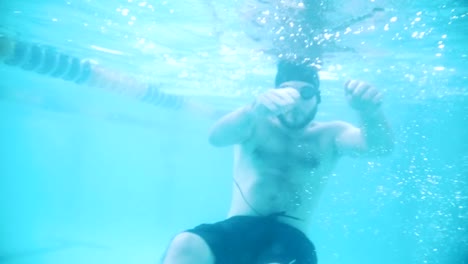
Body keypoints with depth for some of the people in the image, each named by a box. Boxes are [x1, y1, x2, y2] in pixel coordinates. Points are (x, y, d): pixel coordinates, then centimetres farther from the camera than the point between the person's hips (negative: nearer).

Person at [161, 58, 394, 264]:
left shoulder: (330, 135, 11)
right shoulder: (256, 125, 9)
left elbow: (381, 147, -6)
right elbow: (216, 137, -12)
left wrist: (370, 112, -30)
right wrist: (256, 109, -34)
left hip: (290, 239, 0)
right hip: (235, 230, 1)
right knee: (183, 245, -31)